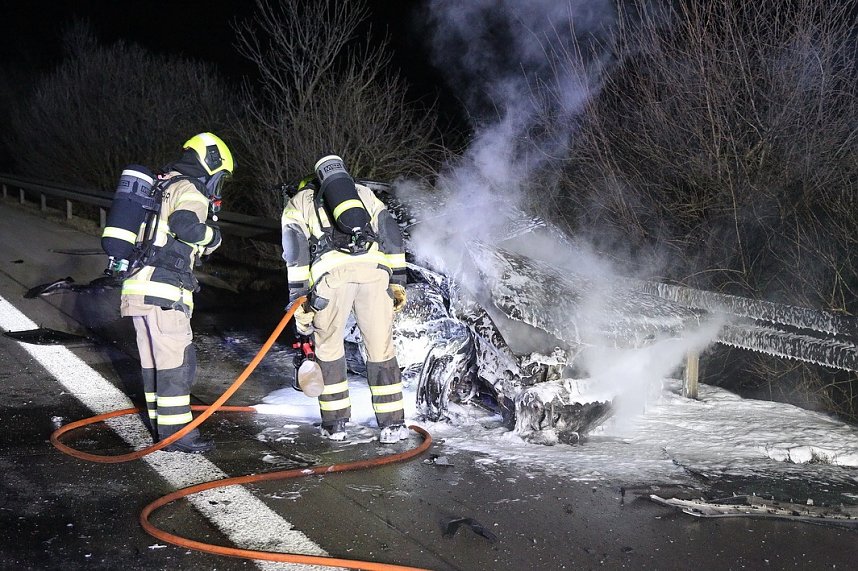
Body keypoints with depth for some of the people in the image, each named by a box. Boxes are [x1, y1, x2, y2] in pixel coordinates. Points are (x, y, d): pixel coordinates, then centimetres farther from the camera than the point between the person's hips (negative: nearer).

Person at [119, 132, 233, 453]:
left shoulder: (162, 186, 24)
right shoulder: (189, 190, -7)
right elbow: (185, 225, -25)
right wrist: (212, 236, -8)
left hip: (138, 287, 10)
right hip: (163, 292, -10)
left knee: (154, 361, 16)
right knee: (177, 361, -5)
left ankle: (161, 424, 26)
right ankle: (176, 435, -3)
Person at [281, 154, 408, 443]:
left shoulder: (298, 203, 26)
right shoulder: (364, 193, 33)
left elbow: (296, 252, 12)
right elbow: (391, 235, 22)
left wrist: (299, 301, 10)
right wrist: (397, 281, 21)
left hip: (331, 273, -1)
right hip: (373, 269, 2)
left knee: (328, 346, 17)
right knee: (381, 348, 11)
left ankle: (335, 422, 21)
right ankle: (393, 424, 13)